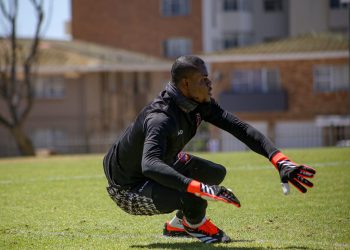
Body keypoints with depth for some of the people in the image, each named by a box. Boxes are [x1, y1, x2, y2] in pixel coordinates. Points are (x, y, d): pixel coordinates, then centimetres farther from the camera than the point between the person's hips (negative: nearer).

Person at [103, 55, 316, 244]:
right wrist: (199, 188, -62)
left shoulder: (198, 104, -9)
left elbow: (240, 128, -9)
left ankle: (180, 224, 30)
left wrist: (281, 161, -19)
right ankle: (195, 223, 6)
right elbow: (149, 166, -53)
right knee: (193, 201, -32)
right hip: (128, 189, -9)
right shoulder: (161, 118, -37)